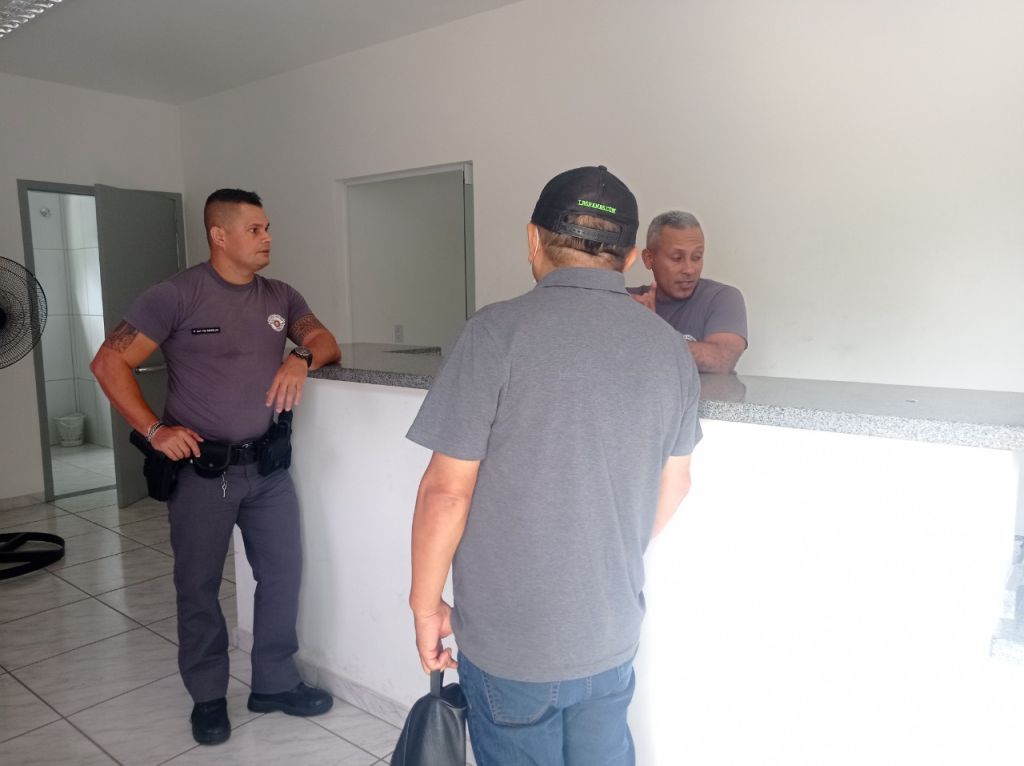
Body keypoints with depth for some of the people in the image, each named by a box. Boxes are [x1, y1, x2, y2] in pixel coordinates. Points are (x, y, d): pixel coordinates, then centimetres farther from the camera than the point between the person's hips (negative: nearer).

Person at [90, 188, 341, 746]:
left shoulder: (280, 297, 6)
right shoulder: (176, 295, -9)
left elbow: (327, 343, 9)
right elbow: (109, 365, -8)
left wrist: (302, 356, -13)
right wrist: (154, 430, -15)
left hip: (268, 466, 5)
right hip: (200, 468, -4)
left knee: (282, 573, 10)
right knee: (198, 586, 9)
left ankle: (274, 683, 29)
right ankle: (207, 697, 29)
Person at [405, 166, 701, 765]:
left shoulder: (499, 332, -17)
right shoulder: (670, 347, -1)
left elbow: (446, 491, -17)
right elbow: (674, 484, 8)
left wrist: (425, 605, -3)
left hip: (511, 637, -4)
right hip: (615, 631, 4)